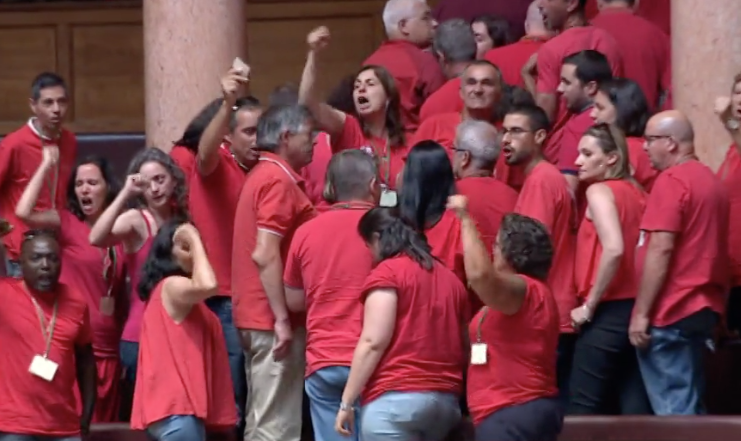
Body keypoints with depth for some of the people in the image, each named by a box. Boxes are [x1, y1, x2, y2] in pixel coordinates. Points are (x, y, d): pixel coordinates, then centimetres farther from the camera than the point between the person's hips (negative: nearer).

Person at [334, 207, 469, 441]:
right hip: (446, 401, 7)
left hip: (395, 400, -7)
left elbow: (373, 343, -10)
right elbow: (464, 346, 18)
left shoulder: (387, 273, -3)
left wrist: (346, 402, -6)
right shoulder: (449, 277, 18)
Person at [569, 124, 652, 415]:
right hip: (636, 307, 7)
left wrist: (589, 306, -15)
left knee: (583, 408, -2)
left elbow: (613, 249, -22)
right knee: (635, 406, 5)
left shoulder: (599, 191, -8)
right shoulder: (636, 192, 13)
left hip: (609, 311, -7)